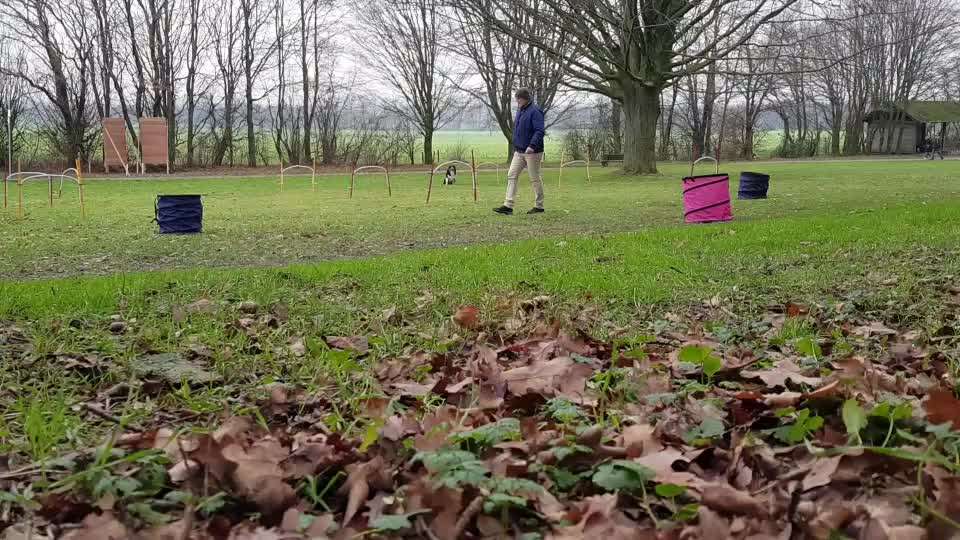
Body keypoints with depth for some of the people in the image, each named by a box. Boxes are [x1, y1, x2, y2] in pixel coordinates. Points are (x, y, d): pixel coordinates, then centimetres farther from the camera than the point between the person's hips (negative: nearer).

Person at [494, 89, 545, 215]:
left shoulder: (535, 111, -14)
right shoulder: (520, 111, 14)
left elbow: (540, 131, -22)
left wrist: (532, 146, -32)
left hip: (532, 152, -9)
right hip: (519, 151, 9)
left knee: (535, 179, 2)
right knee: (511, 176, 1)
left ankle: (539, 206, 14)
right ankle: (508, 206, -1)